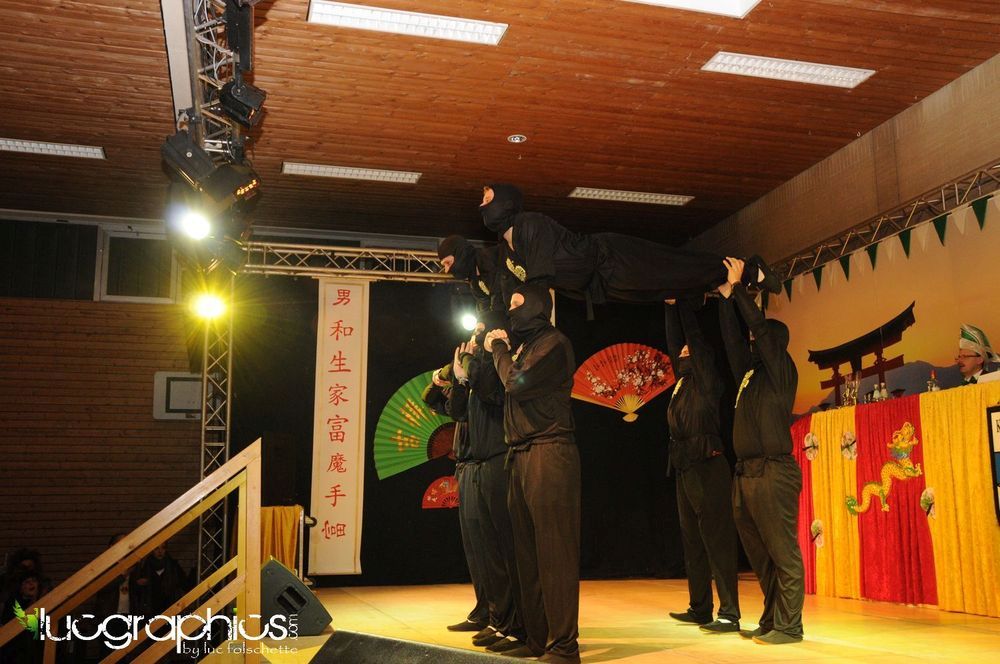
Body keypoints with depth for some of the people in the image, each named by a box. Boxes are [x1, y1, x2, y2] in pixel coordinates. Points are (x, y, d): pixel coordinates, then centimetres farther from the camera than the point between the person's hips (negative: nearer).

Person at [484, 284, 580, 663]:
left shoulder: (553, 343, -4)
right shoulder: (525, 345, 23)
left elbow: (517, 383, -15)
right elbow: (500, 393, 20)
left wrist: (499, 349, 0)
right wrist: (496, 352, 15)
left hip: (549, 454, -9)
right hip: (521, 457, 9)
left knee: (554, 552, -9)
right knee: (528, 553, 10)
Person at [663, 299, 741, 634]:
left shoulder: (706, 380, -2)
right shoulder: (683, 380, 17)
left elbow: (695, 337, -5)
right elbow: (673, 342, 21)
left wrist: (683, 304, 4)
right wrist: (670, 305, 23)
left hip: (708, 470, -9)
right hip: (685, 471, 9)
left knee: (718, 541, -8)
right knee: (693, 543, 12)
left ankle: (729, 614, -7)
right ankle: (700, 608, 19)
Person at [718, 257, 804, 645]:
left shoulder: (782, 370, -1)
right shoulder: (748, 373, 19)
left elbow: (759, 325, -7)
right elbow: (732, 337, 19)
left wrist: (738, 286, 1)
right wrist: (727, 297, 16)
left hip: (773, 472, -8)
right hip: (745, 474, 8)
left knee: (783, 554, -4)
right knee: (759, 555, 12)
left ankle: (788, 626, 0)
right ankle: (770, 621, 20)